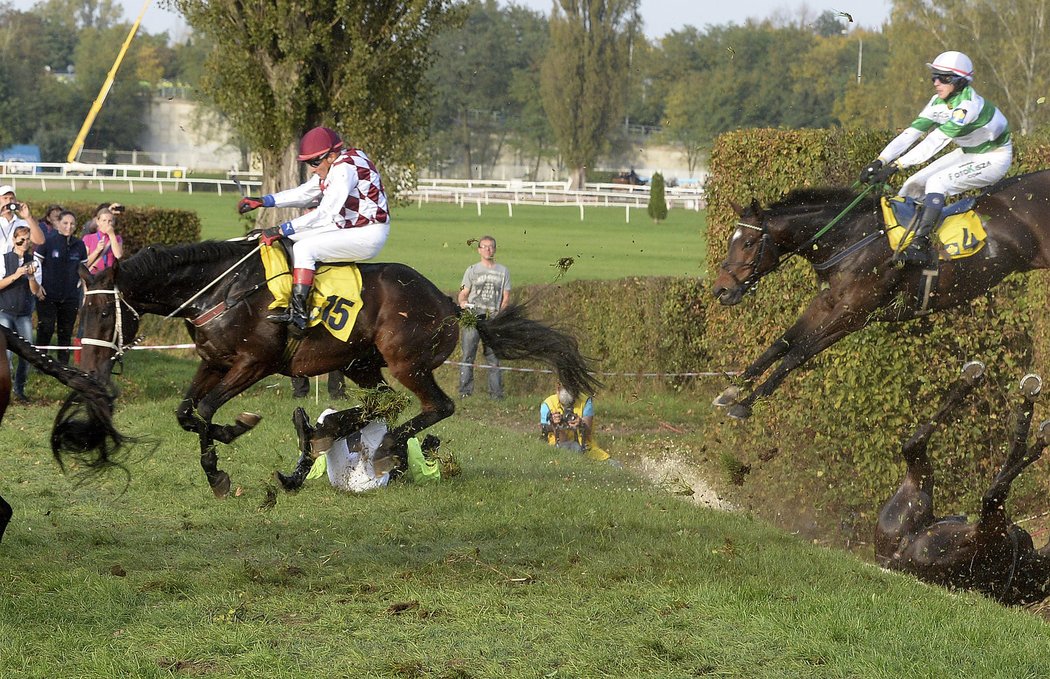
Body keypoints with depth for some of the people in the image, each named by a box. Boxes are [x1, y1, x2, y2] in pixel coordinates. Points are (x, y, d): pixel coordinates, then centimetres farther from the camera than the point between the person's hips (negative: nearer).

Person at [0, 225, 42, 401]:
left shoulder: (33, 262, 6)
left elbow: (36, 291, 3)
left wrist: (31, 277, -16)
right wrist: (15, 276, -19)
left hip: (25, 314, 3)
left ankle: (20, 389, 12)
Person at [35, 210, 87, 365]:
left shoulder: (79, 245, 7)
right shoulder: (48, 241, -5)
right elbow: (36, 263, -1)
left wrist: (78, 285, 9)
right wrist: (37, 286, -6)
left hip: (70, 297, 4)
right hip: (48, 295, -4)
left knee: (66, 332, 6)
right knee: (46, 329, -9)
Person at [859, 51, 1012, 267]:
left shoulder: (967, 105, -32)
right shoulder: (939, 102, -5)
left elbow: (935, 141, -38)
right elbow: (912, 132, -10)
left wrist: (896, 166, -43)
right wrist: (879, 161, -22)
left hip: (994, 158, -9)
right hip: (968, 152, 9)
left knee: (937, 182, -28)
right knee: (914, 184, -4)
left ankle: (920, 246, -29)